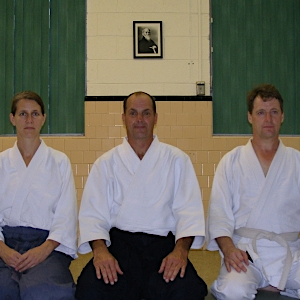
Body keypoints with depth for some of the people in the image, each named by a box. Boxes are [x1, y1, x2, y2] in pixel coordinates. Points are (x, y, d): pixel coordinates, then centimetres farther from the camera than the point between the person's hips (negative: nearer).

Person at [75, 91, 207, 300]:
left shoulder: (177, 160, 12)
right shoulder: (106, 163, 13)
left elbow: (189, 210, 2)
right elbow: (92, 214, 4)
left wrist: (181, 249, -16)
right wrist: (100, 249, -16)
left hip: (164, 243, 0)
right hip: (119, 242, 0)